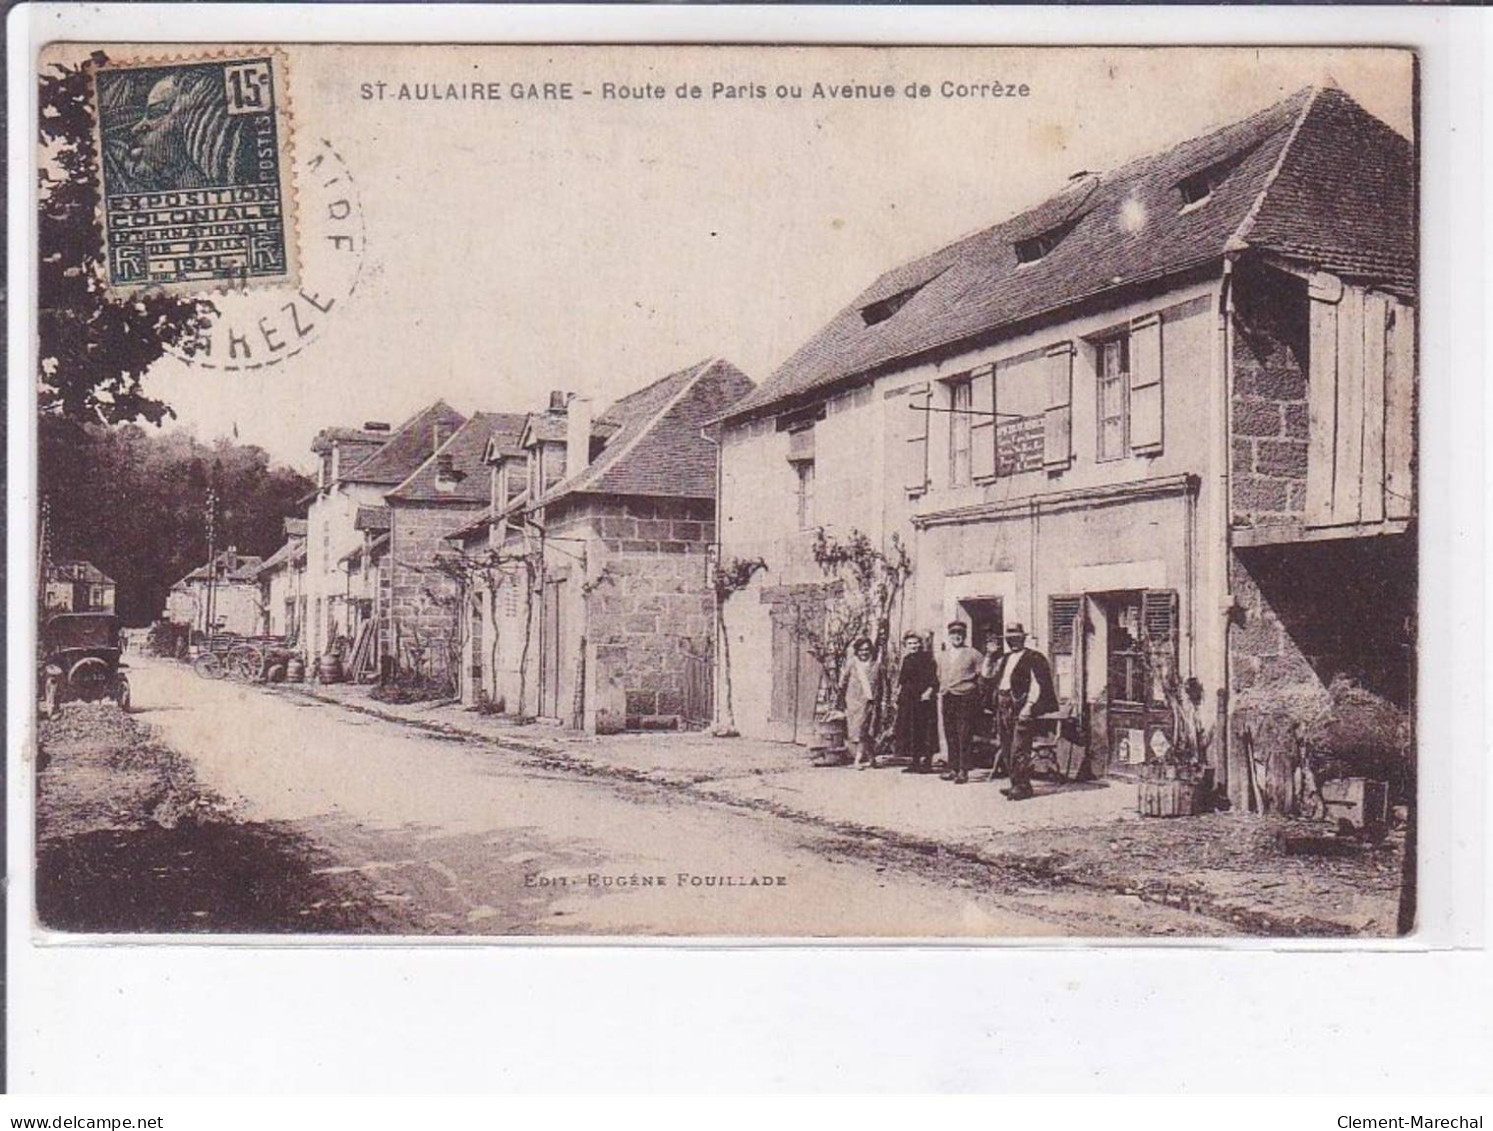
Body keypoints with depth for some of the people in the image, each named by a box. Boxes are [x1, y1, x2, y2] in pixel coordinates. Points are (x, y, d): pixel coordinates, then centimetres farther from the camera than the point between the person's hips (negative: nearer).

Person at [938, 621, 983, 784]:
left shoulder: (973, 654, -1)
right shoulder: (943, 656, 15)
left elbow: (981, 678, -2)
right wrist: (943, 688, 10)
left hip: (966, 698, -5)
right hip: (948, 698, 5)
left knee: (964, 736, -6)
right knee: (950, 735, 6)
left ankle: (963, 771, -3)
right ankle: (952, 768, 14)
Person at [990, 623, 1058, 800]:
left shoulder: (1032, 658, -4)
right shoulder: (1005, 659, 21)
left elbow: (1037, 684, -12)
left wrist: (1028, 707, -17)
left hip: (1021, 707, -8)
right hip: (1004, 707, 8)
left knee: (1019, 750, -11)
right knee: (1007, 750, 8)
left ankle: (1022, 786, -8)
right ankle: (1015, 785, 15)